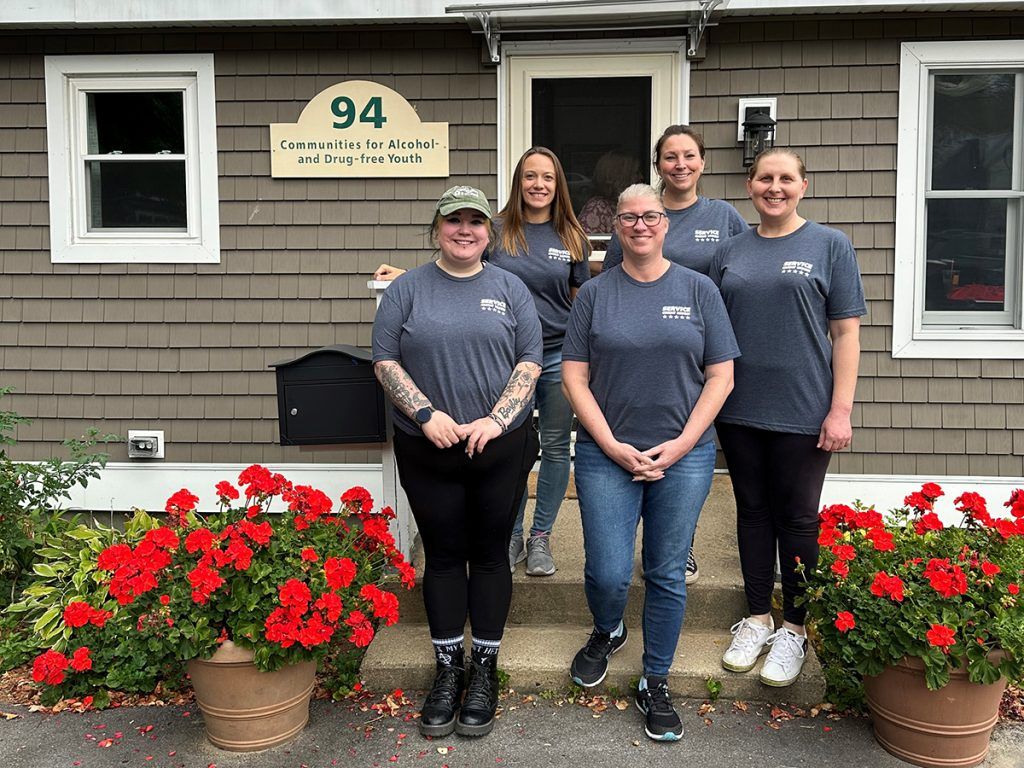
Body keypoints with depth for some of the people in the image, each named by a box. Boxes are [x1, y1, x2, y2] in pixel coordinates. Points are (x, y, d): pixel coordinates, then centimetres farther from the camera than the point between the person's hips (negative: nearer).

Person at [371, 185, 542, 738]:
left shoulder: (510, 289, 5)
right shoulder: (408, 288, 3)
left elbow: (530, 360, 0)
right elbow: (385, 361, -1)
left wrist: (496, 420, -13)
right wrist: (427, 414, -13)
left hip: (501, 448, 0)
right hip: (427, 449, 0)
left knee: (490, 555, 7)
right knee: (443, 555, 9)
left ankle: (485, 670, 21)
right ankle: (448, 669, 22)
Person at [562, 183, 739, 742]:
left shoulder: (699, 290, 4)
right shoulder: (595, 294, 4)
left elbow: (720, 376, 2)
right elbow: (574, 377, 0)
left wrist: (681, 445, -8)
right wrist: (613, 446, -9)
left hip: (683, 456, 1)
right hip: (607, 453, 0)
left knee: (668, 575, 8)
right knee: (608, 574, -1)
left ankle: (655, 684, 25)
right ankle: (606, 634, 33)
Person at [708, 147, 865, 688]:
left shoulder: (829, 246, -1)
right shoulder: (729, 253, 8)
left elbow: (845, 333, -4)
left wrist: (840, 409, -11)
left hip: (802, 411, -3)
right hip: (739, 409, 3)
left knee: (797, 518, 7)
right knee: (753, 512, 13)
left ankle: (794, 629, 22)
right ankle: (757, 619, 27)